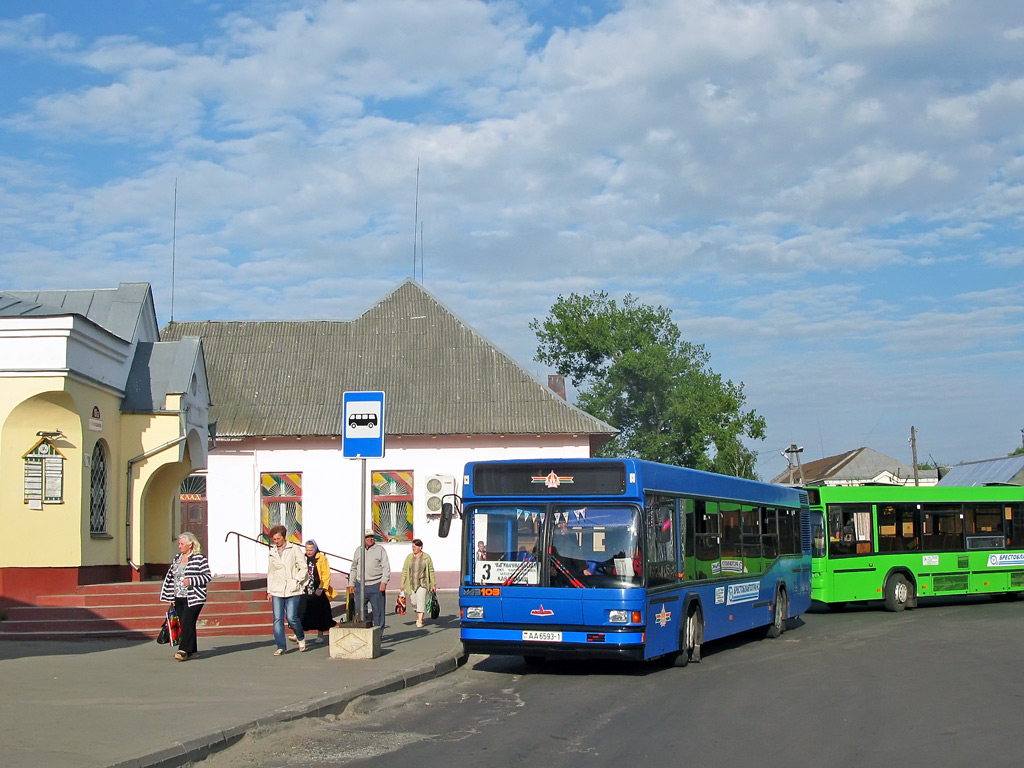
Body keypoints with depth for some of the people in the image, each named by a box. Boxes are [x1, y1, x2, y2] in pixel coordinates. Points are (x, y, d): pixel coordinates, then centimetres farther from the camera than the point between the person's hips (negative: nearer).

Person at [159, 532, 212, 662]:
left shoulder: (199, 559, -6)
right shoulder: (177, 558, 14)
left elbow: (208, 576, -9)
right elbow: (171, 577, 18)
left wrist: (191, 581, -18)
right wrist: (171, 597, 13)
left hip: (194, 598, -7)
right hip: (179, 598, 7)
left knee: (187, 623, -13)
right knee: (184, 624, 7)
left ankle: (184, 651, -16)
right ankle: (192, 651, 15)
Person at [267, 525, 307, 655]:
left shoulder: (294, 549, 2)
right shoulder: (272, 552, 12)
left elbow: (303, 567, 4)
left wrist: (296, 581, -7)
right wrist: (269, 591, 15)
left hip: (292, 590, -3)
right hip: (277, 590, 3)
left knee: (291, 618, -9)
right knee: (277, 619, -6)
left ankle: (301, 637, 19)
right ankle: (281, 647, 0)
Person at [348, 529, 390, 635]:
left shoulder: (380, 550, 3)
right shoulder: (358, 550, 15)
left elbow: (386, 567, -2)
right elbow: (354, 568, 21)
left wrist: (384, 582, -14)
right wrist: (351, 584, 15)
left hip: (376, 586, -3)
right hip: (361, 586, 3)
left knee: (378, 611, 1)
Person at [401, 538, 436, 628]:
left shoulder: (426, 557, 0)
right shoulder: (409, 557, 5)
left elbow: (431, 571, 5)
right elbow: (404, 571, 6)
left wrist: (433, 584, 4)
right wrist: (402, 584, 0)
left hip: (422, 583, -3)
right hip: (411, 583, 3)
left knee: (421, 600, -16)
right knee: (414, 602, 7)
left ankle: (420, 621, -17)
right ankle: (418, 617, 30)